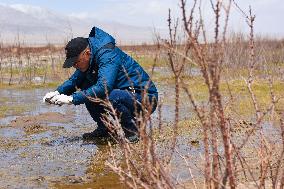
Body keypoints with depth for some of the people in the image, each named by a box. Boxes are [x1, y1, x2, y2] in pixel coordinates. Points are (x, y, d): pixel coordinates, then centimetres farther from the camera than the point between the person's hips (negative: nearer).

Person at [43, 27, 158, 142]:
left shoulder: (108, 55, -24)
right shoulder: (89, 61, 4)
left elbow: (103, 87, -36)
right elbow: (75, 80, 14)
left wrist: (72, 99, -34)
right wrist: (58, 92, -6)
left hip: (145, 98, -9)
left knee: (111, 96, -37)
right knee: (86, 90, -2)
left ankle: (133, 131, -12)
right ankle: (104, 129, 9)